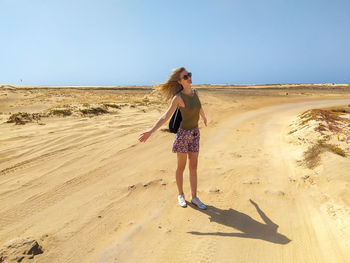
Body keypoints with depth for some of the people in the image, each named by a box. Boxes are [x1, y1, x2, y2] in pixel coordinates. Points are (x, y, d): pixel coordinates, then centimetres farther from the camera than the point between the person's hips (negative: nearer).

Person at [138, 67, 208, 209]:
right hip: (183, 133, -5)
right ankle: (181, 195, 26)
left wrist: (204, 117, 42)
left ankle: (194, 197, 20)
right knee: (181, 167, 7)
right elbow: (165, 117, -16)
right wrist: (151, 131, -26)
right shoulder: (178, 97, -15)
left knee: (193, 166, 9)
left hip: (195, 133, 5)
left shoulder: (194, 92, 3)